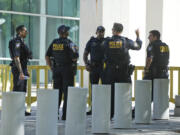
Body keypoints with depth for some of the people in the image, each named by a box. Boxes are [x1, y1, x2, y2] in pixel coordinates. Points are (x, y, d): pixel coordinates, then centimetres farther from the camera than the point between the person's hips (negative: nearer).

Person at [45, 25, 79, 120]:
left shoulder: (54, 43, 5)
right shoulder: (69, 43, -12)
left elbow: (47, 56, 7)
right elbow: (74, 58, -16)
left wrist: (51, 67, 12)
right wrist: (76, 51, 5)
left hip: (56, 70, 5)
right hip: (67, 69, -5)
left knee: (57, 92, 11)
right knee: (67, 93, 1)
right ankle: (65, 115, 0)